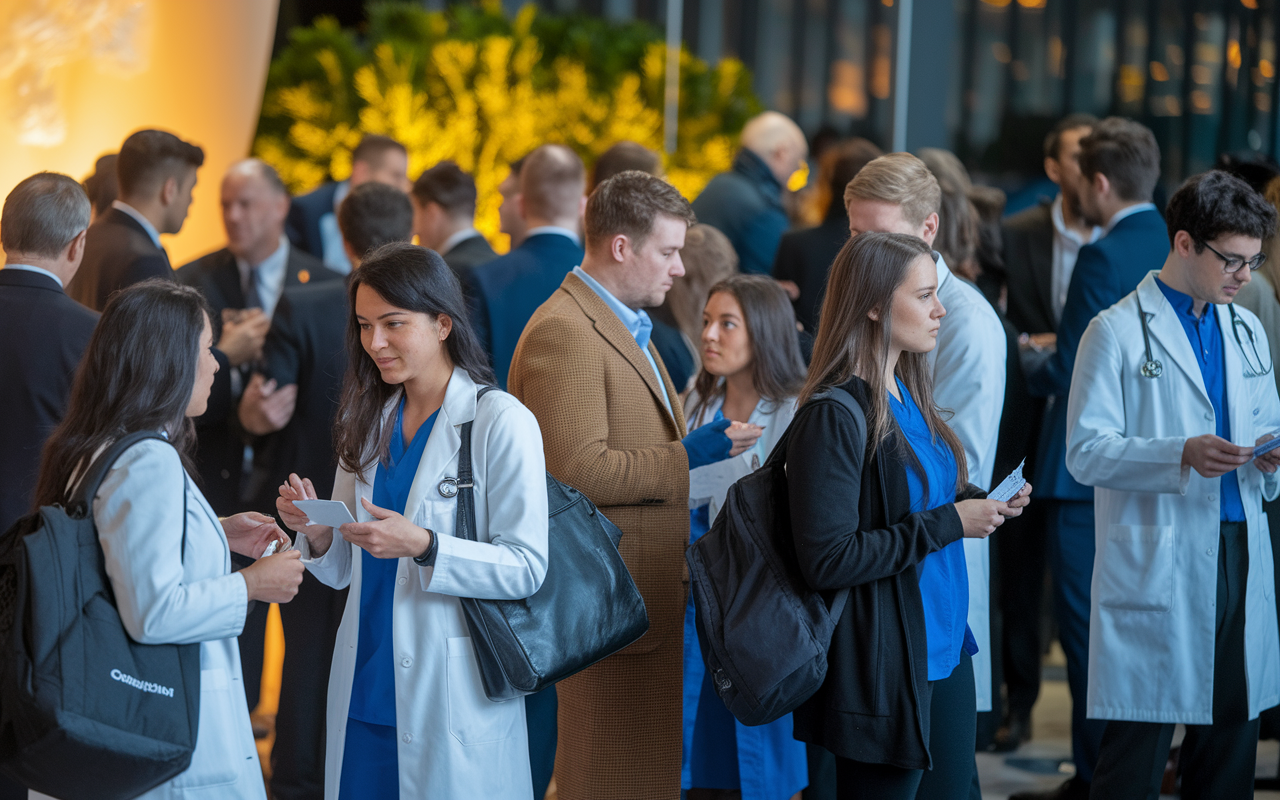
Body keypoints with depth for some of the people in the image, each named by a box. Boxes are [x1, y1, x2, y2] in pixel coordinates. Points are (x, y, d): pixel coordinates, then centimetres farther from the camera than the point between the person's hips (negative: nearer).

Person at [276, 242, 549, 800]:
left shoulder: (502, 423, -8)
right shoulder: (369, 423, 11)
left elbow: (526, 566, -13)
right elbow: (344, 570, 15)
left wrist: (422, 545, -24)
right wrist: (315, 531, -7)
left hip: (452, 697, -5)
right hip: (364, 692, 5)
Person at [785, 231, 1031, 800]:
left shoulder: (909, 397, 10)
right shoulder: (833, 417, -17)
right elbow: (826, 560, -22)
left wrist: (983, 503, 3)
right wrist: (947, 523, -19)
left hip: (945, 649, 9)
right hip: (883, 667, -9)